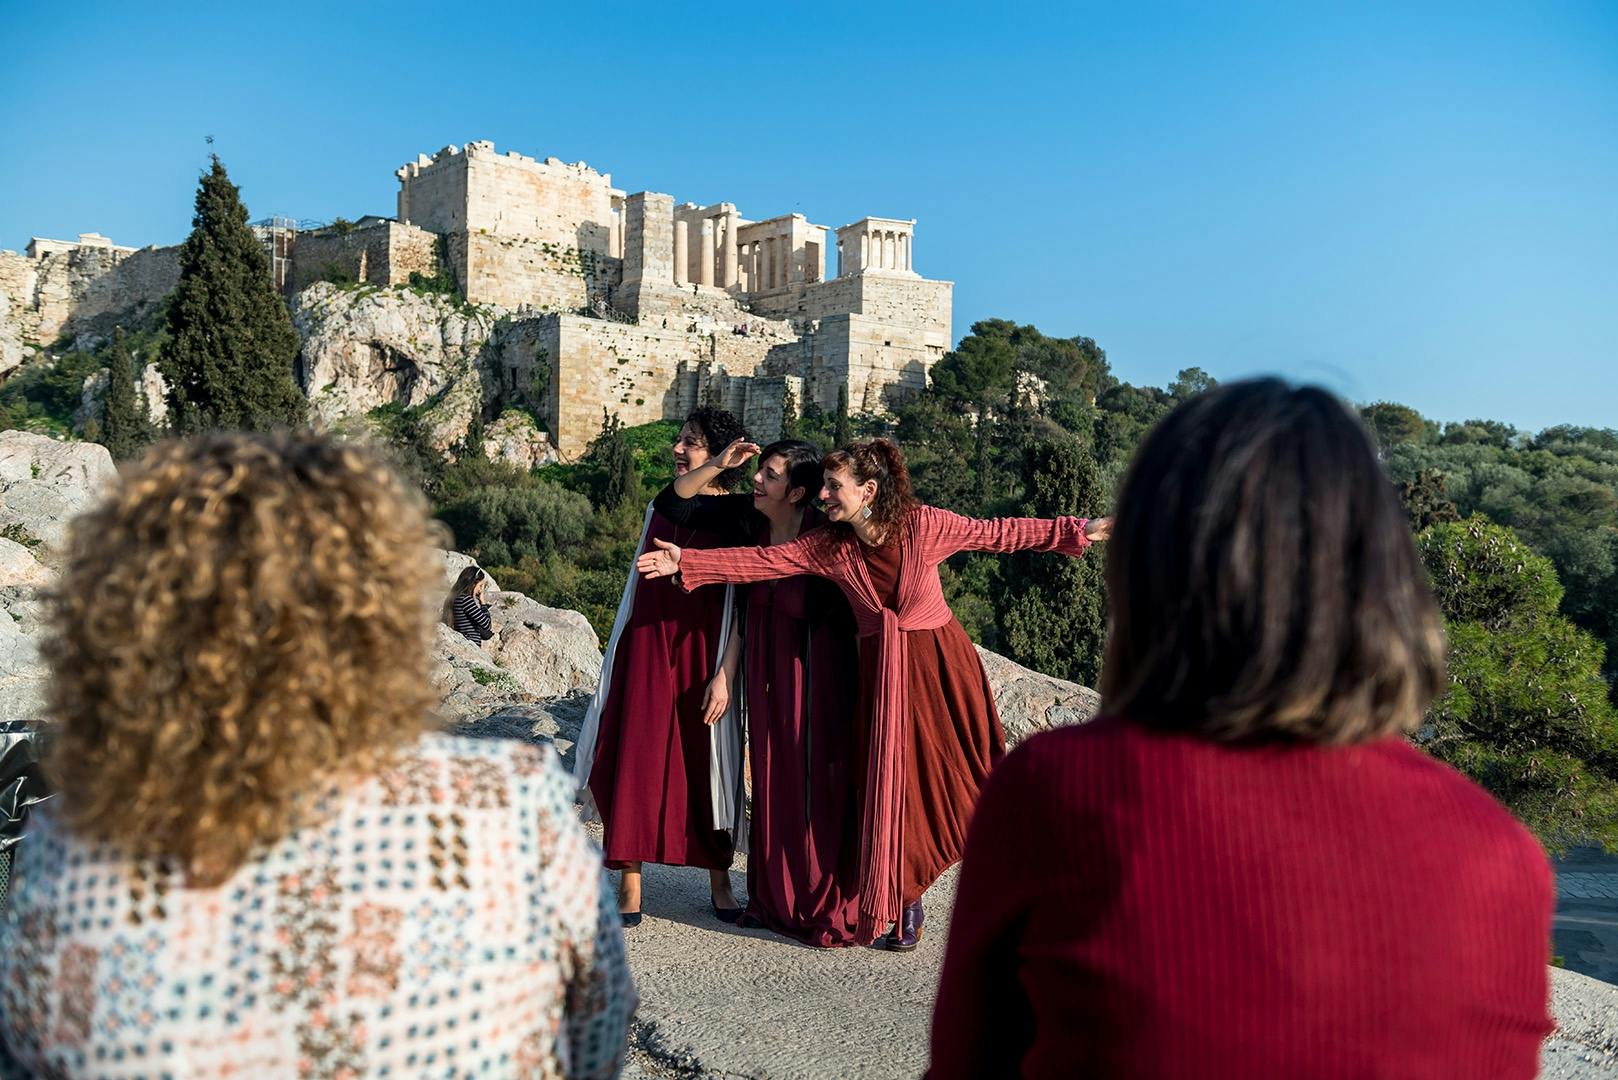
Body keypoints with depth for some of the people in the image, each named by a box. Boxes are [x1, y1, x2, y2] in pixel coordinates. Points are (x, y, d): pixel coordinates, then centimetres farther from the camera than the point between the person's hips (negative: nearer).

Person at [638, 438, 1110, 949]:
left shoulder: (925, 524, -13)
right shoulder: (828, 547, -6)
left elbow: (998, 533, -6)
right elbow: (761, 561, -10)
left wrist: (1077, 530, -6)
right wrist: (685, 561, -18)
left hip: (940, 663, -2)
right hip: (883, 672, 3)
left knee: (957, 776, 2)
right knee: (895, 784, 6)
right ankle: (905, 904, 23)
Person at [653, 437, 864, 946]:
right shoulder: (746, 517, -6)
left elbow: (857, 618, -14)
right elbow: (672, 504, 1)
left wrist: (862, 690, -13)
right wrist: (716, 466, -13)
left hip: (817, 672, -6)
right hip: (766, 669, 6)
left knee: (819, 786, 2)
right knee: (771, 781, 14)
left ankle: (827, 907, 17)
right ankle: (775, 899, 29)